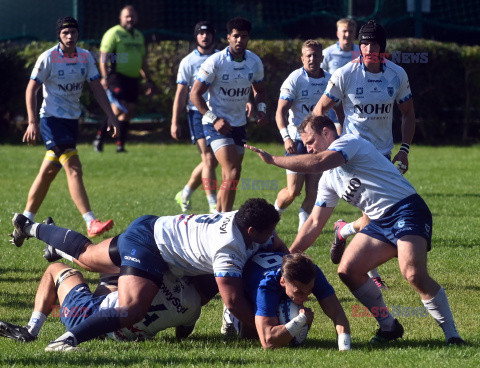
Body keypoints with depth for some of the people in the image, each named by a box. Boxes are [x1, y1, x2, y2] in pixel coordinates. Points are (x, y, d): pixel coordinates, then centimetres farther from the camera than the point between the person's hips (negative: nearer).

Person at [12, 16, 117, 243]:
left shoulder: (85, 57, 5)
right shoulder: (48, 58, -10)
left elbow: (96, 88, 9)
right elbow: (31, 89, -8)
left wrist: (110, 115, -1)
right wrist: (32, 122, -16)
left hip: (72, 119, 6)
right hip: (52, 118, -6)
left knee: (48, 172, 11)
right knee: (73, 168, -18)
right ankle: (91, 223, -26)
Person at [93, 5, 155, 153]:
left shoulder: (138, 36, 20)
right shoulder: (114, 33, -3)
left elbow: (143, 61, 29)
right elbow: (103, 57, -9)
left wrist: (148, 80, 25)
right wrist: (105, 77, -20)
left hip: (132, 78, 7)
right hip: (117, 76, -7)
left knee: (128, 112, 4)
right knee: (118, 110, -18)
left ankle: (120, 145, 10)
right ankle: (99, 137, -5)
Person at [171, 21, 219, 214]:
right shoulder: (188, 62, 0)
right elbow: (181, 93, 0)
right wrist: (175, 122, -3)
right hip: (198, 113, -4)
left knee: (212, 161, 9)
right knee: (209, 159, -13)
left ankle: (185, 194, 28)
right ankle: (214, 206, -14)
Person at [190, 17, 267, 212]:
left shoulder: (255, 62, 2)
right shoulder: (215, 62, -14)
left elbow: (259, 89, 20)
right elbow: (195, 94, -11)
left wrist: (261, 109, -1)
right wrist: (214, 119, -19)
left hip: (239, 124, 6)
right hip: (216, 125, -6)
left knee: (229, 177, 8)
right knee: (233, 172, -21)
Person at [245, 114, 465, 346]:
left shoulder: (350, 142, -7)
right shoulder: (328, 179, 19)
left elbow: (317, 162, -25)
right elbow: (315, 222, 22)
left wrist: (273, 159, -17)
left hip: (407, 211, -9)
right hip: (380, 223, 9)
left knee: (414, 274, -27)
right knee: (348, 270, -3)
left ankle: (451, 334, -18)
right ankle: (389, 327, 8)